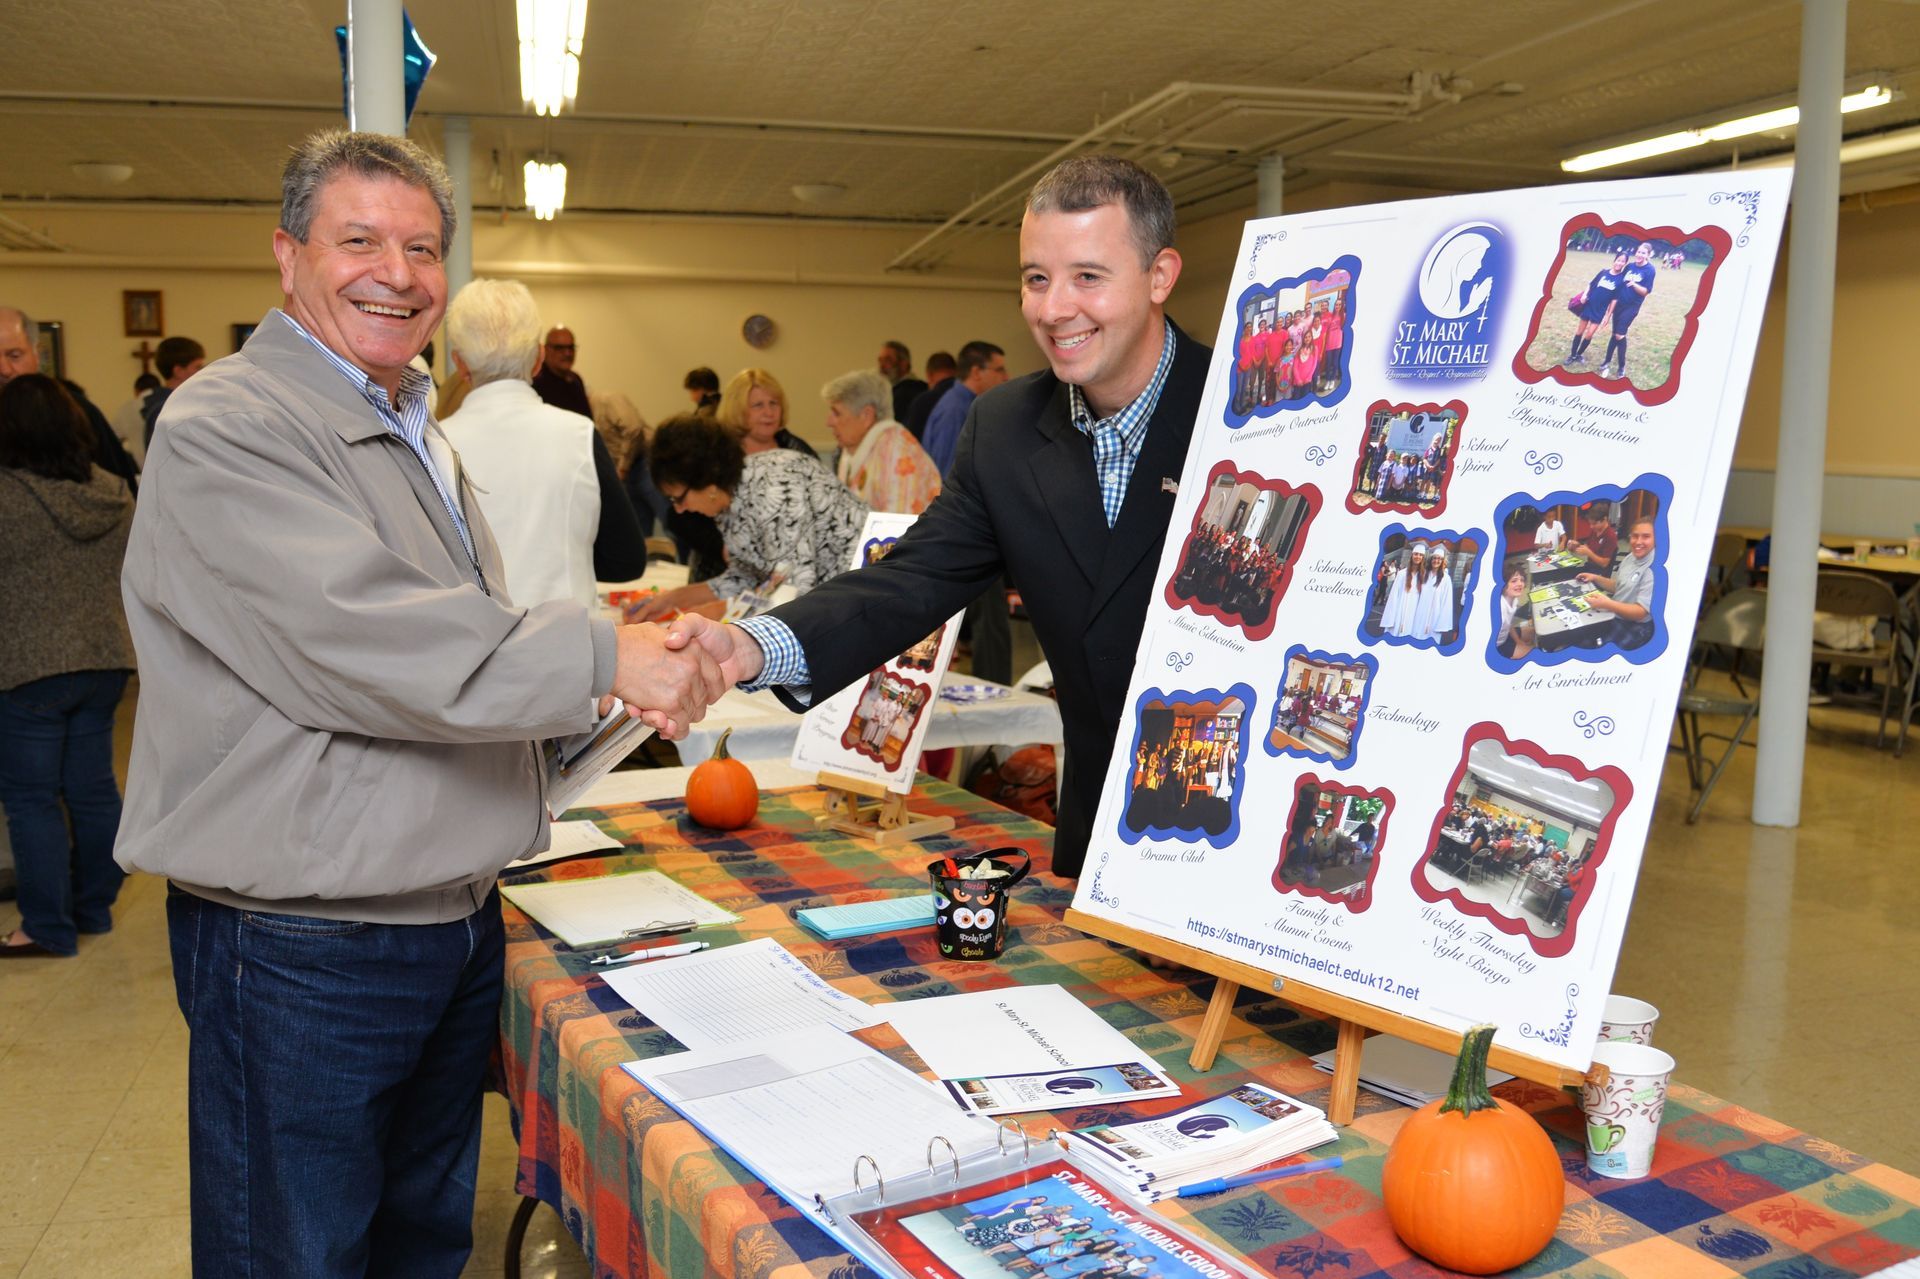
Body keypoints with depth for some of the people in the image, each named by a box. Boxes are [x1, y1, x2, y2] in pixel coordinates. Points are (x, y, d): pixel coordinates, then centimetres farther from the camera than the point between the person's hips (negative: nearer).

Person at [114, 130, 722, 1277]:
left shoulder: (419, 437, 16)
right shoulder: (228, 430, -15)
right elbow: (357, 643, -26)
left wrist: (620, 691, 11)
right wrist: (605, 658, -23)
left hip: (456, 919, 9)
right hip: (302, 952, -8)